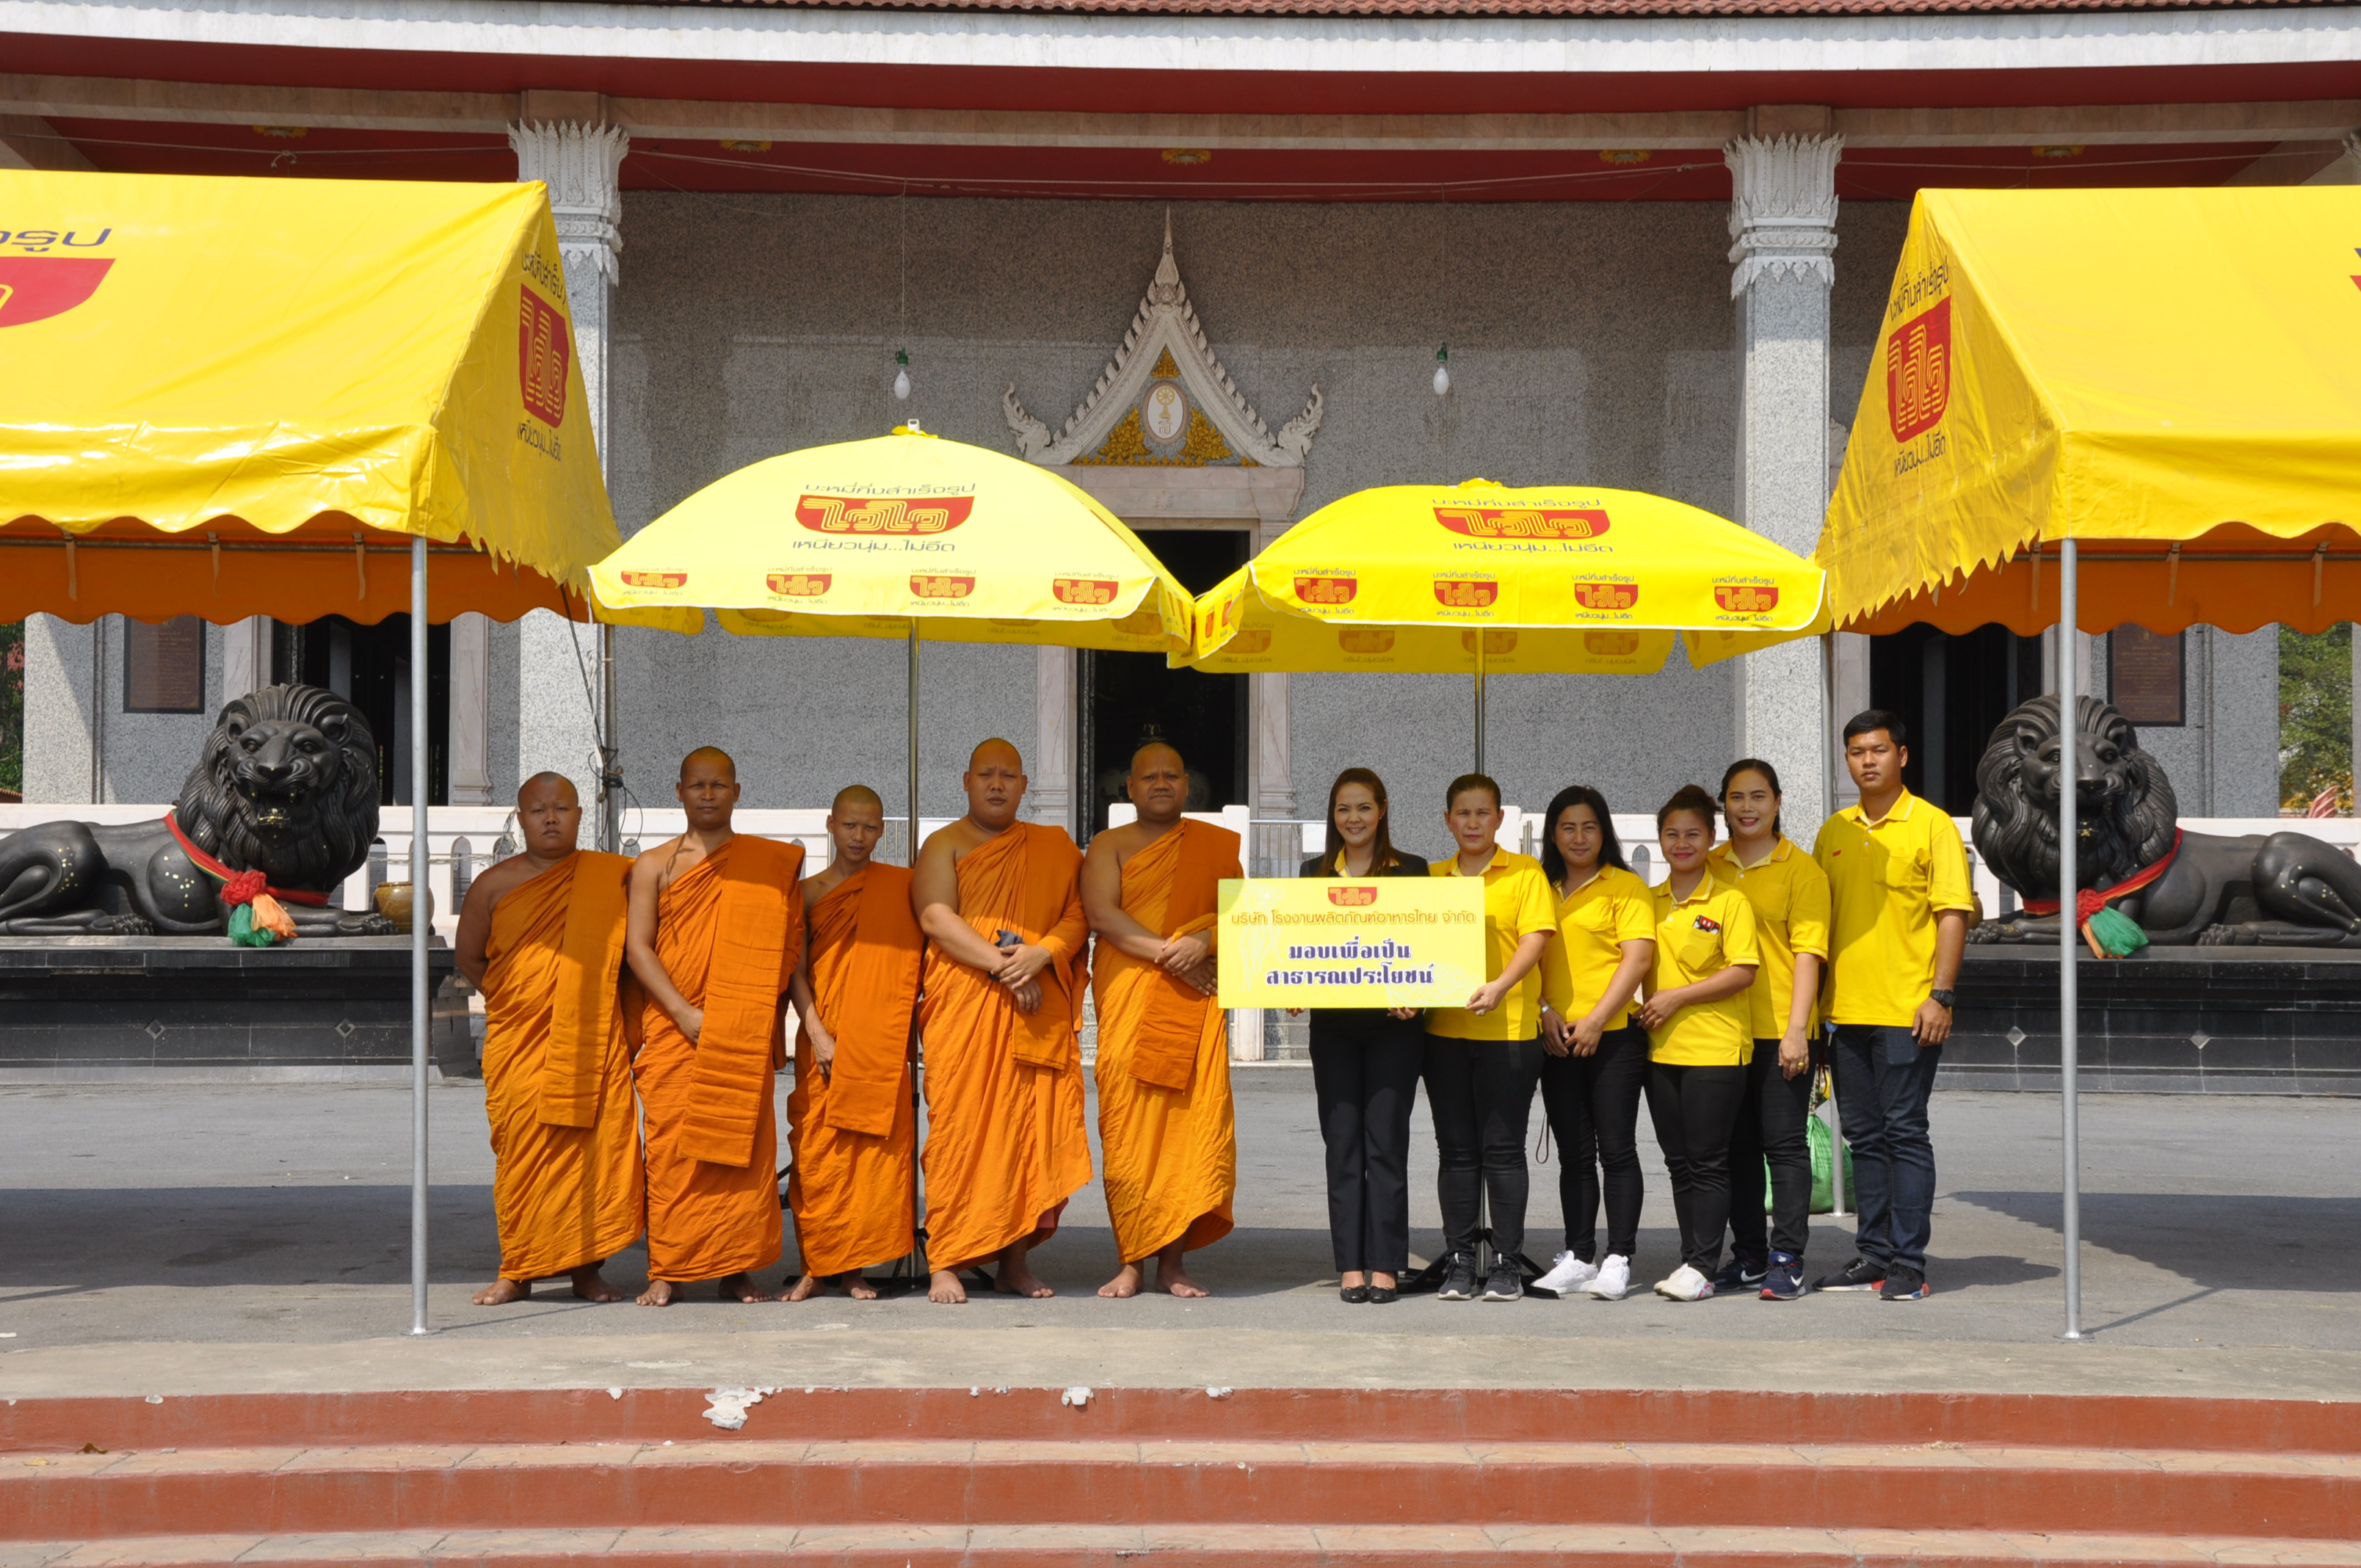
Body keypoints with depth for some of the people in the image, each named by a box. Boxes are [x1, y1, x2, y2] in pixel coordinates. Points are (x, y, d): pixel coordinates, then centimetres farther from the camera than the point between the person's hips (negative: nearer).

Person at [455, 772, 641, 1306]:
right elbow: (467, 957, 14)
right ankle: (518, 1272, 7)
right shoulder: (495, 885, 6)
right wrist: (514, 998, 5)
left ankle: (587, 1267, 8)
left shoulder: (610, 877, 6)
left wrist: (598, 995, 4)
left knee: (599, 1145, -3)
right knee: (521, 1151, -3)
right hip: (517, 1043, 0)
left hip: (593, 1039, 0)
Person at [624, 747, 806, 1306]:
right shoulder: (654, 865, 8)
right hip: (673, 1025, 0)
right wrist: (686, 1014, -10)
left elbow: (787, 945, 8)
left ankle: (737, 1268, 4)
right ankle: (666, 1271, 0)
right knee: (672, 1144, -5)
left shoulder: (771, 864, 10)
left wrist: (763, 1014, -5)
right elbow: (638, 945, 1)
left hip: (744, 1035, 1)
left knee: (746, 1143, -3)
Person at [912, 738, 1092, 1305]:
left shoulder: (1056, 847, 18)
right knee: (961, 1128, -8)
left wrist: (1040, 954, -12)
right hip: (964, 1004, -3)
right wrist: (1000, 963, -16)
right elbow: (935, 917, -6)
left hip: (1041, 1012, 3)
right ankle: (947, 1263, -7)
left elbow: (1080, 916, 8)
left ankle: (1015, 1262, 6)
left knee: (1032, 1128, -1)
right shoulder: (945, 845, 9)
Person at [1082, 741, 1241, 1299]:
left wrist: (1204, 942, -11)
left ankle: (1172, 1262, 2)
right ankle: (1129, 1263, -3)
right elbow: (1101, 914, -4)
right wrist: (1166, 952, -12)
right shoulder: (1111, 846, 11)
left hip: (1197, 1003, 2)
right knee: (1128, 1130, -7)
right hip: (1128, 998, -1)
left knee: (1194, 1125, -5)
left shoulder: (1216, 845, 17)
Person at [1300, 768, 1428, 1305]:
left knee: (1386, 1140, -4)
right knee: (1342, 1143, 2)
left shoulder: (1411, 870, 4)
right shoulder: (1315, 872, 13)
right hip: (1332, 1024, 3)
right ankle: (1351, 1265, 6)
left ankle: (1385, 1265, 0)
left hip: (1392, 1023, -3)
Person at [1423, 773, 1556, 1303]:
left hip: (1508, 1027, -3)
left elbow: (1536, 936, -9)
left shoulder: (1524, 872, 2)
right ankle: (1458, 1260, 12)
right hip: (1443, 1027, 3)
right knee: (1457, 1149, 6)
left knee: (1502, 1148, -1)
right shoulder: (1432, 877, 13)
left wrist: (1500, 986, -24)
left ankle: (1507, 1261, 6)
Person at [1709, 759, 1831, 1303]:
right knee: (1736, 1147, 9)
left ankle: (1787, 1260, -1)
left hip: (1779, 1030, -4)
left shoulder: (1801, 870, -2)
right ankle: (1748, 1257, 19)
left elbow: (1808, 952, -7)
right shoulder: (1710, 866, 11)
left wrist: (1796, 1029, -15)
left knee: (1784, 1144, -4)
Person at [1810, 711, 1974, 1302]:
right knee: (1864, 1136, 9)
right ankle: (1874, 1255, 16)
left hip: (1906, 1011, -6)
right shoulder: (1833, 833, 14)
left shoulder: (1932, 826, -3)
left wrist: (1939, 995, -15)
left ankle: (1909, 1263, 0)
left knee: (1904, 1132, -4)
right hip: (1847, 1010, 6)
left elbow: (1953, 914, -8)